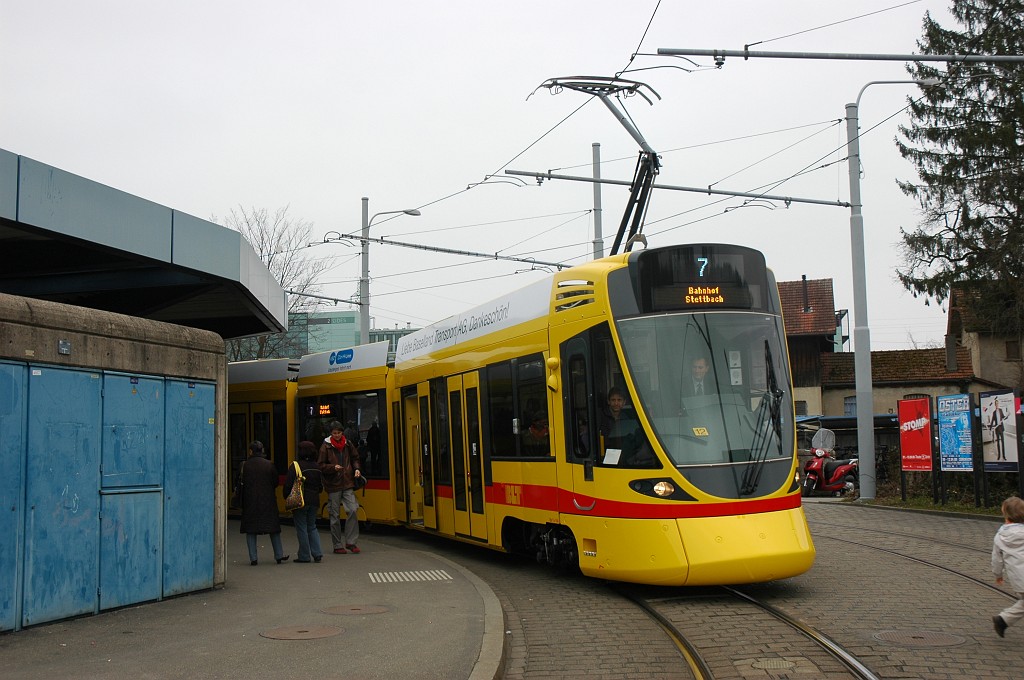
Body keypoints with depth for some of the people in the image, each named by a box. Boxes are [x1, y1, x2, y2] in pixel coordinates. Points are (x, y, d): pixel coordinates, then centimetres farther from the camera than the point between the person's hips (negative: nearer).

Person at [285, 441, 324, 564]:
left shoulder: (295, 466, -12)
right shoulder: (317, 467, 7)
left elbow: (288, 485, -13)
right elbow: (321, 485, 14)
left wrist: (287, 498, 0)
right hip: (314, 501, 6)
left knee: (301, 528, 2)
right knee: (312, 527, 16)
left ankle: (304, 556, 4)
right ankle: (317, 553, 7)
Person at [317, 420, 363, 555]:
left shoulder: (347, 444, 6)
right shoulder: (326, 446, -4)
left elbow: (355, 458, 18)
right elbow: (320, 465, -3)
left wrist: (357, 469, 0)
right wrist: (333, 468, -18)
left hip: (347, 483, 2)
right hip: (333, 485, -2)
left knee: (353, 510, -10)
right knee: (335, 516, 4)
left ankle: (351, 542, 2)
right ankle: (337, 546, 13)